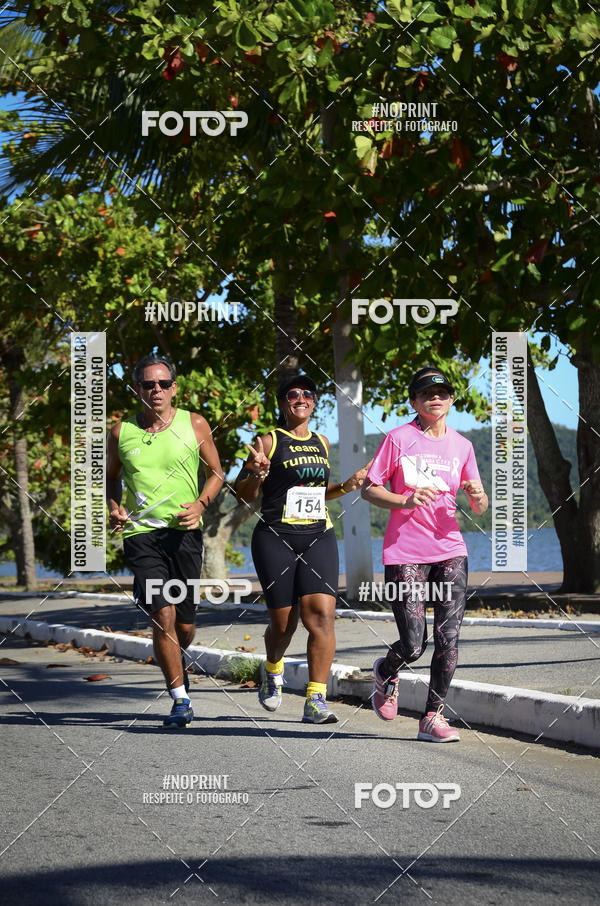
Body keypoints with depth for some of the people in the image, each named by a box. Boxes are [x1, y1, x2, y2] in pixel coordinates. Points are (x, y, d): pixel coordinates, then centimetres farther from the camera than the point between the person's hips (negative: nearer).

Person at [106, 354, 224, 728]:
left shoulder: (195, 425, 3)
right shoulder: (121, 432, 4)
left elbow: (216, 473, 12)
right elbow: (111, 476, 20)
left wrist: (200, 504, -6)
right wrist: (114, 508, 1)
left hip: (185, 532, 1)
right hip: (141, 533, 0)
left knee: (184, 626, 6)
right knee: (163, 616, -15)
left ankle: (176, 657, 43)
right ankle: (181, 701, -4)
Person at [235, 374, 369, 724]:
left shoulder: (321, 443, 16)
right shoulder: (270, 441, 0)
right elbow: (243, 495, 1)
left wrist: (347, 486, 12)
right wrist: (257, 473, -19)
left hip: (319, 538, 4)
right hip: (276, 540, -4)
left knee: (321, 615, -13)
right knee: (283, 622, 2)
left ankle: (316, 701, -12)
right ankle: (273, 672, 36)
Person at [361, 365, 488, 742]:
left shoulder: (461, 445, 9)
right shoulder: (398, 439, -1)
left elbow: (479, 508, 12)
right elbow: (369, 489, 0)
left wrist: (479, 496, -12)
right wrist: (405, 501, -17)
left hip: (450, 551, 3)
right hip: (405, 552, -3)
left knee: (449, 637, -8)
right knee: (413, 646, -6)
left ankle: (433, 717, 4)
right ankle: (387, 671, 29)